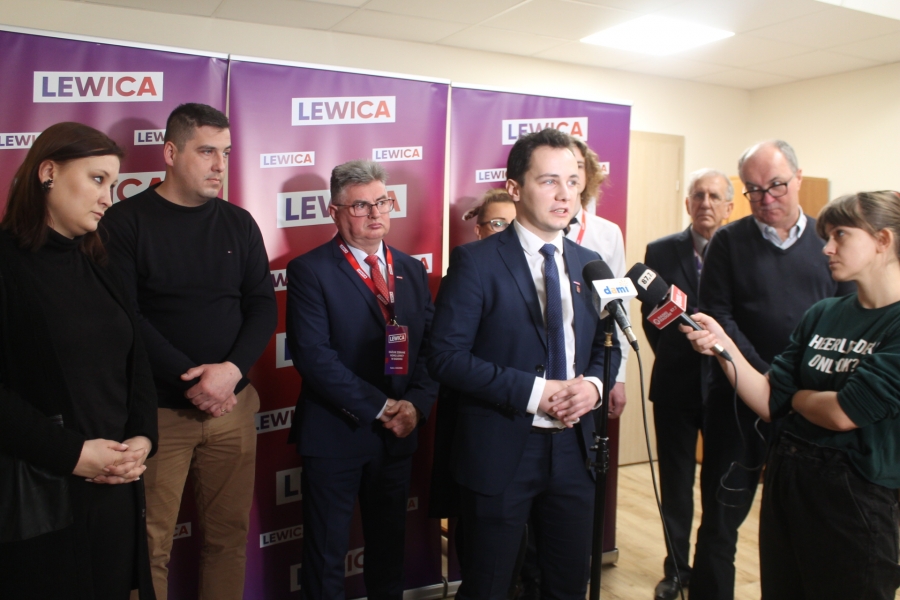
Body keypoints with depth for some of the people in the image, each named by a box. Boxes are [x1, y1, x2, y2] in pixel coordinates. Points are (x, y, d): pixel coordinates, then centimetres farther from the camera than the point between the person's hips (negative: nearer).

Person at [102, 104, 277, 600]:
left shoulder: (238, 223, 9)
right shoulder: (126, 221, -3)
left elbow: (262, 304, 4)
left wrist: (231, 369, -12)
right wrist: (191, 379, -14)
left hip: (232, 404, 3)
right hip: (157, 409, -3)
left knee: (229, 535, 10)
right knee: (150, 545, 4)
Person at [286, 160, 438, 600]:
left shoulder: (412, 271, 8)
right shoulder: (310, 270, -9)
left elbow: (431, 347, 4)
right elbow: (314, 355, -18)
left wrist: (416, 404, -12)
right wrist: (380, 408, -17)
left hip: (398, 433, 5)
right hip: (335, 433, -4)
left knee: (390, 546, 20)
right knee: (326, 553, 11)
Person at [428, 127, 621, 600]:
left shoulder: (588, 263, 6)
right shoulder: (476, 262, -12)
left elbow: (606, 345, 13)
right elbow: (447, 357, -16)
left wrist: (594, 384, -9)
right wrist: (533, 391, -21)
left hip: (573, 445, 5)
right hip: (500, 450, -5)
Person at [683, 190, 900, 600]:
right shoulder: (822, 314, 5)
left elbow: (843, 413, -21)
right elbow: (770, 404, 0)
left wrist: (797, 396, -1)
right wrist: (722, 344, -11)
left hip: (853, 495, -5)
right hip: (784, 477, 6)